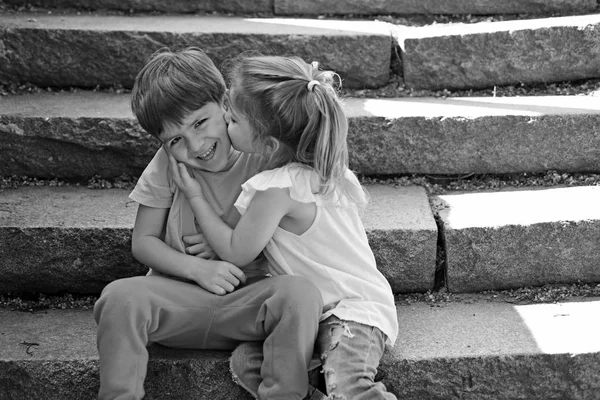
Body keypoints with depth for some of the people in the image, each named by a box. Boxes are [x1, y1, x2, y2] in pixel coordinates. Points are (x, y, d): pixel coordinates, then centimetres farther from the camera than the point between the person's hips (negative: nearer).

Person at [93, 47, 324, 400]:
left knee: (301, 293, -31)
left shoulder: (263, 158, -3)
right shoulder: (166, 165, 1)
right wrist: (197, 268, -13)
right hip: (179, 296, 1)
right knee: (120, 297, -28)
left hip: (248, 300, -1)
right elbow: (143, 241, 4)